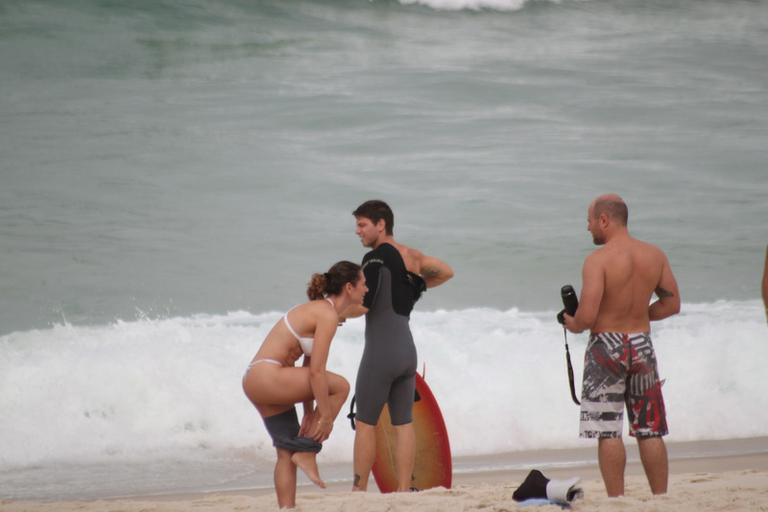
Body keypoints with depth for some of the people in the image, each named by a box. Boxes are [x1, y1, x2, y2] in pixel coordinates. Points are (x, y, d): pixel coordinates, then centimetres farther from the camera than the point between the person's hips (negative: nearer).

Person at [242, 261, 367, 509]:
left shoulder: (320, 309, 17)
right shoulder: (328, 315, -14)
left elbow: (308, 370, 19)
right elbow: (316, 372, -18)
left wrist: (310, 413, 18)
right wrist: (326, 416, -14)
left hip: (257, 382, 10)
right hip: (266, 378, -10)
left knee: (287, 451, 10)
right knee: (340, 386, -8)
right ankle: (307, 452, -3)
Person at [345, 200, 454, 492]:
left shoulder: (376, 258, -12)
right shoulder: (412, 256, 11)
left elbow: (362, 306, -18)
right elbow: (446, 272, 28)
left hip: (381, 351, -7)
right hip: (407, 350, 7)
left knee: (365, 423, -1)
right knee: (403, 424, 7)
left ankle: (359, 490, -2)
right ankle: (404, 491, 5)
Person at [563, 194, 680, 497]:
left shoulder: (598, 260, -14)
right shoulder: (655, 256, 3)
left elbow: (587, 316, -20)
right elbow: (672, 304, 9)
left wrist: (572, 324, 1)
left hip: (606, 346, -5)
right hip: (642, 344, 5)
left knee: (608, 431, 0)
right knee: (650, 431, 11)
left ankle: (616, 501, -2)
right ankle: (660, 499, 12)